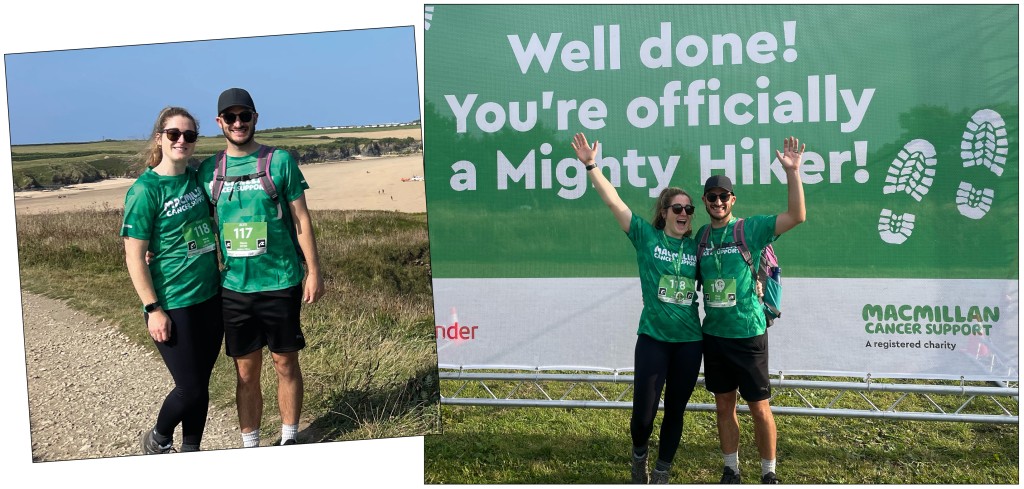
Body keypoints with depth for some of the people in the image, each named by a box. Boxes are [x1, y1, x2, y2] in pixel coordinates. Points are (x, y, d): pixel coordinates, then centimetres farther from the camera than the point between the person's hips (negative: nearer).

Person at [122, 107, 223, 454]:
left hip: (210, 297, 6)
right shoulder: (145, 190, -12)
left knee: (201, 383, 12)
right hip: (174, 305, -6)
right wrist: (153, 309, -14)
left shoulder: (197, 178, 5)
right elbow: (134, 257, -12)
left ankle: (191, 452, 29)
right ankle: (157, 440, 29)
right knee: (190, 388, 0)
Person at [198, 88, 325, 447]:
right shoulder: (208, 170, 5)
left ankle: (289, 438, 25)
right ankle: (250, 446, 23)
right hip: (234, 286, 2)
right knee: (246, 372, 10)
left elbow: (301, 218, -1)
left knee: (286, 364, 9)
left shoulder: (280, 161, -2)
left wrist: (314, 270, -4)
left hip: (280, 282, -2)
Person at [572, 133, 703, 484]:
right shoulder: (646, 236, -3)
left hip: (689, 341, 3)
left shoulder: (696, 247, 5)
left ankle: (662, 474, 31)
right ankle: (639, 456, 34)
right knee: (643, 412, 0)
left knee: (675, 412, 11)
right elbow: (614, 202, -11)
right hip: (653, 338, -2)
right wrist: (591, 166, -18)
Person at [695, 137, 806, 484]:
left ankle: (769, 474, 21)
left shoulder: (751, 228, -6)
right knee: (724, 406, 13)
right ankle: (731, 470, 27)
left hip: (748, 333, -4)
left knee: (759, 407, 4)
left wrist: (792, 172, -24)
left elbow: (797, 216, -18)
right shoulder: (701, 235, 7)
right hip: (713, 334, 4)